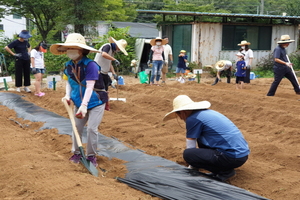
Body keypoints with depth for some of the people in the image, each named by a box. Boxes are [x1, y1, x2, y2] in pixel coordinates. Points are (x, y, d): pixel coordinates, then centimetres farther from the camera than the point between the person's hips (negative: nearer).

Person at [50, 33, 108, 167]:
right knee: (76, 127, 8)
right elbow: (68, 82, 10)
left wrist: (84, 105, -36)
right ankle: (76, 153, 26)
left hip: (96, 102, -6)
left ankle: (91, 156, 8)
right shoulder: (68, 66, -3)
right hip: (79, 103, 6)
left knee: (91, 128, -9)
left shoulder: (90, 65, -25)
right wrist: (67, 96, -7)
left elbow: (90, 87, -30)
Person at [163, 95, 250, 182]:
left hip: (233, 158, -10)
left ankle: (225, 171, -4)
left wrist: (192, 167, 15)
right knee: (201, 139, 23)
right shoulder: (208, 112, 18)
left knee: (187, 154, -14)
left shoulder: (192, 119, -8)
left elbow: (190, 147, -2)